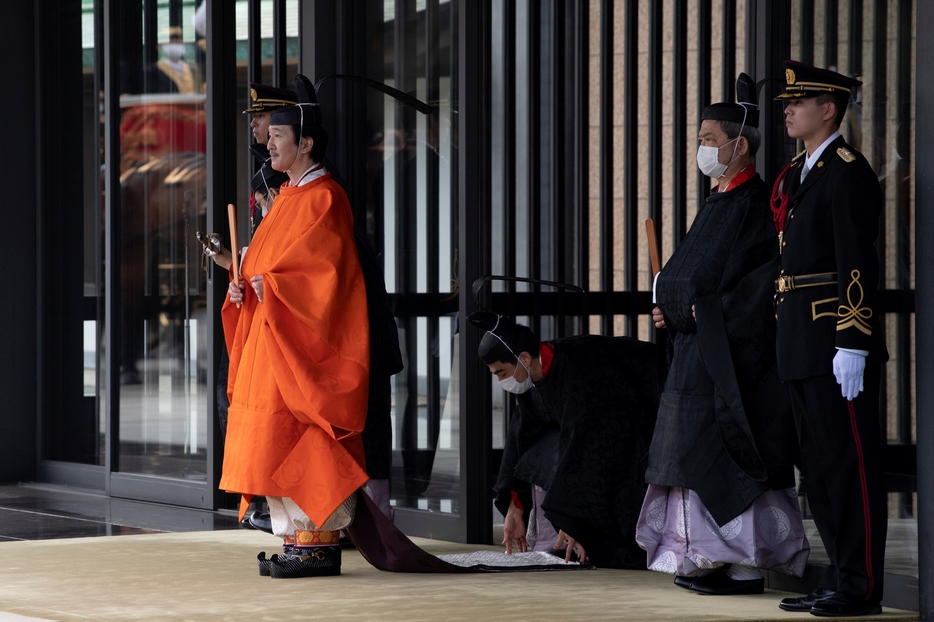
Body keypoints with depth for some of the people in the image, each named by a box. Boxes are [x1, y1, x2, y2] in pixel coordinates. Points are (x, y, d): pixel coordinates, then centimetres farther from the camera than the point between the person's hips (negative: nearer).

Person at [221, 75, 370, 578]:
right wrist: (245, 287, 3)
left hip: (302, 342, -10)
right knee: (278, 444, 7)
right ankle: (299, 540, 10)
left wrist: (270, 287, -21)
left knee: (302, 443, -11)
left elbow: (327, 274, -18)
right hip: (271, 339, 10)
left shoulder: (323, 198, -11)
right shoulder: (289, 196, 18)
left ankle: (320, 543, -9)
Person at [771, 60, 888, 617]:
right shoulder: (796, 174, 17)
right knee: (818, 463, 13)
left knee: (850, 460, -5)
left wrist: (852, 345, -21)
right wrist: (789, 339, 18)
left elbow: (857, 262, -17)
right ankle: (840, 576, 20)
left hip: (838, 336, -10)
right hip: (801, 340, 10)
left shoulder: (849, 171, -11)